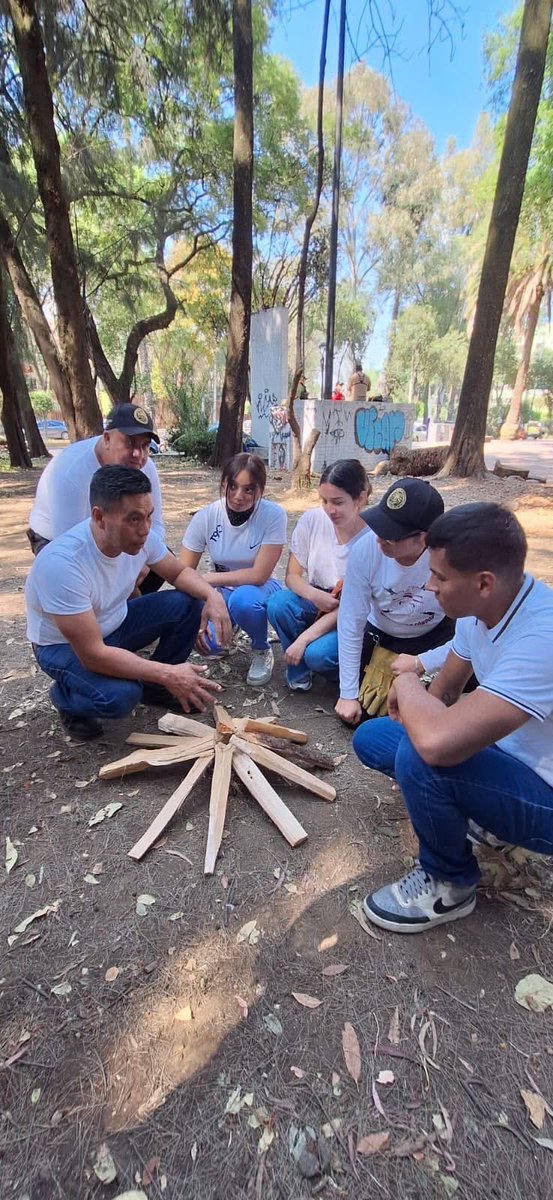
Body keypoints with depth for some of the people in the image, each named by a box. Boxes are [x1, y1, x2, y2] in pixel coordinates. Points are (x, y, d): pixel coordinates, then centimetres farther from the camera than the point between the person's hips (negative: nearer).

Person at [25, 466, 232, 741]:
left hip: (115, 624, 6)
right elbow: (92, 655, -34)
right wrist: (168, 674, -33)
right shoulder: (61, 563, -37)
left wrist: (212, 595, -21)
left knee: (189, 602, -13)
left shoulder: (141, 536, -18)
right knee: (120, 696, -34)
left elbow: (179, 572, 0)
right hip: (64, 646, -6)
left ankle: (154, 686, 7)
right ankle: (66, 697, 2)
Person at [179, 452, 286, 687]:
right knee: (207, 639, -25)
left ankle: (262, 651, -5)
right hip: (220, 590, 3)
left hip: (258, 589, -2)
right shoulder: (205, 517, -15)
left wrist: (206, 578, -20)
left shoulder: (274, 515, -22)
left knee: (243, 598, -37)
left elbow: (259, 575, -23)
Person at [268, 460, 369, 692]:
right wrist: (314, 595, -28)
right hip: (315, 603, 4)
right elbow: (292, 575, -5)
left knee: (317, 654, -32)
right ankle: (299, 670, -3)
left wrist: (304, 638, -27)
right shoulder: (311, 520, -12)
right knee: (278, 604, -27)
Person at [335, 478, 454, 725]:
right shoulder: (365, 551, -30)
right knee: (356, 716, -3)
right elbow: (351, 624, -21)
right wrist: (348, 694, -16)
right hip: (380, 633, 1)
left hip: (436, 633, 0)